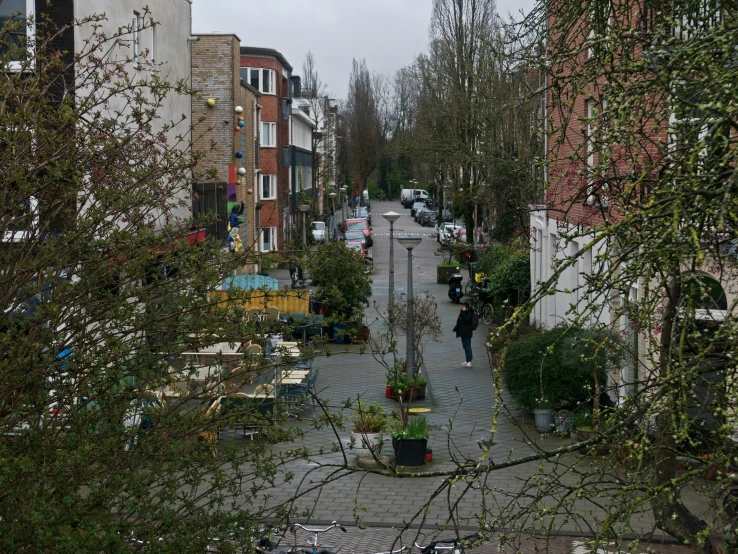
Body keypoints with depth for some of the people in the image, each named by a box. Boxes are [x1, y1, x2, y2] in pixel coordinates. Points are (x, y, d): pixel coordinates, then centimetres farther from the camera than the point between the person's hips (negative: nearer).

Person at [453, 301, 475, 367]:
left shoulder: (469, 313, -12)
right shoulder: (462, 312, 14)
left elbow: (466, 319, -31)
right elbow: (459, 322, 22)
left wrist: (464, 311, -23)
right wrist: (455, 329, 23)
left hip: (467, 333, -9)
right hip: (462, 332, 9)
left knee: (467, 346, -8)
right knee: (465, 347, 12)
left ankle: (469, 361, -6)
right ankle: (467, 361, 18)